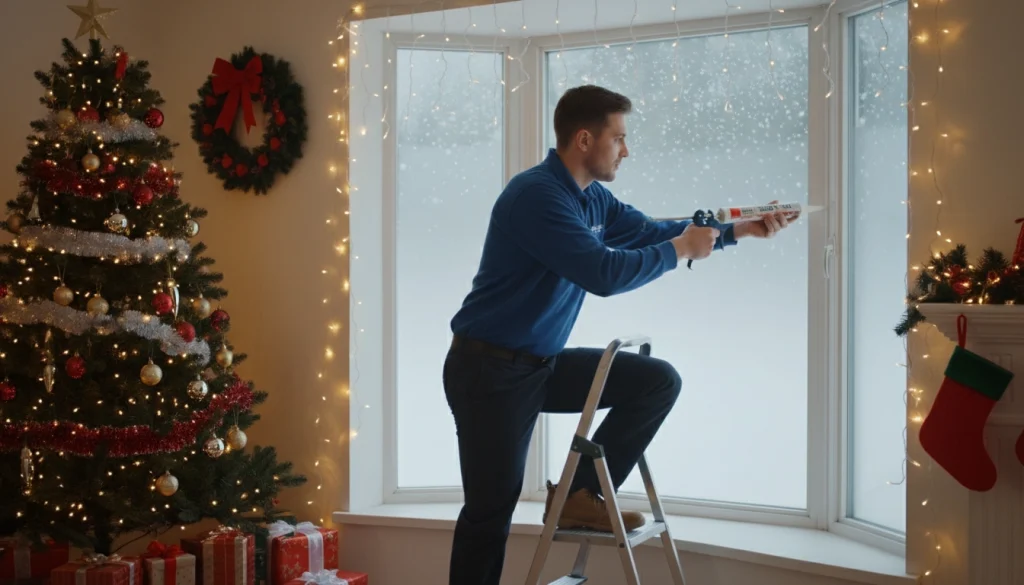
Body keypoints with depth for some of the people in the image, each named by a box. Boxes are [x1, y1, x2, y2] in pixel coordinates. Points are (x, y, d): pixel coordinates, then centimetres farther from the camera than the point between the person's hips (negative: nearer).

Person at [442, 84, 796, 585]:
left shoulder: (592, 197, 6)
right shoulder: (537, 195, -22)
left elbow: (649, 232, 18)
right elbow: (604, 273, -28)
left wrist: (739, 229, 9)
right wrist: (680, 251, -16)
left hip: (544, 364, 9)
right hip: (490, 370, -9)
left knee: (658, 380, -1)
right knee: (491, 510, -4)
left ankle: (579, 494, 3)